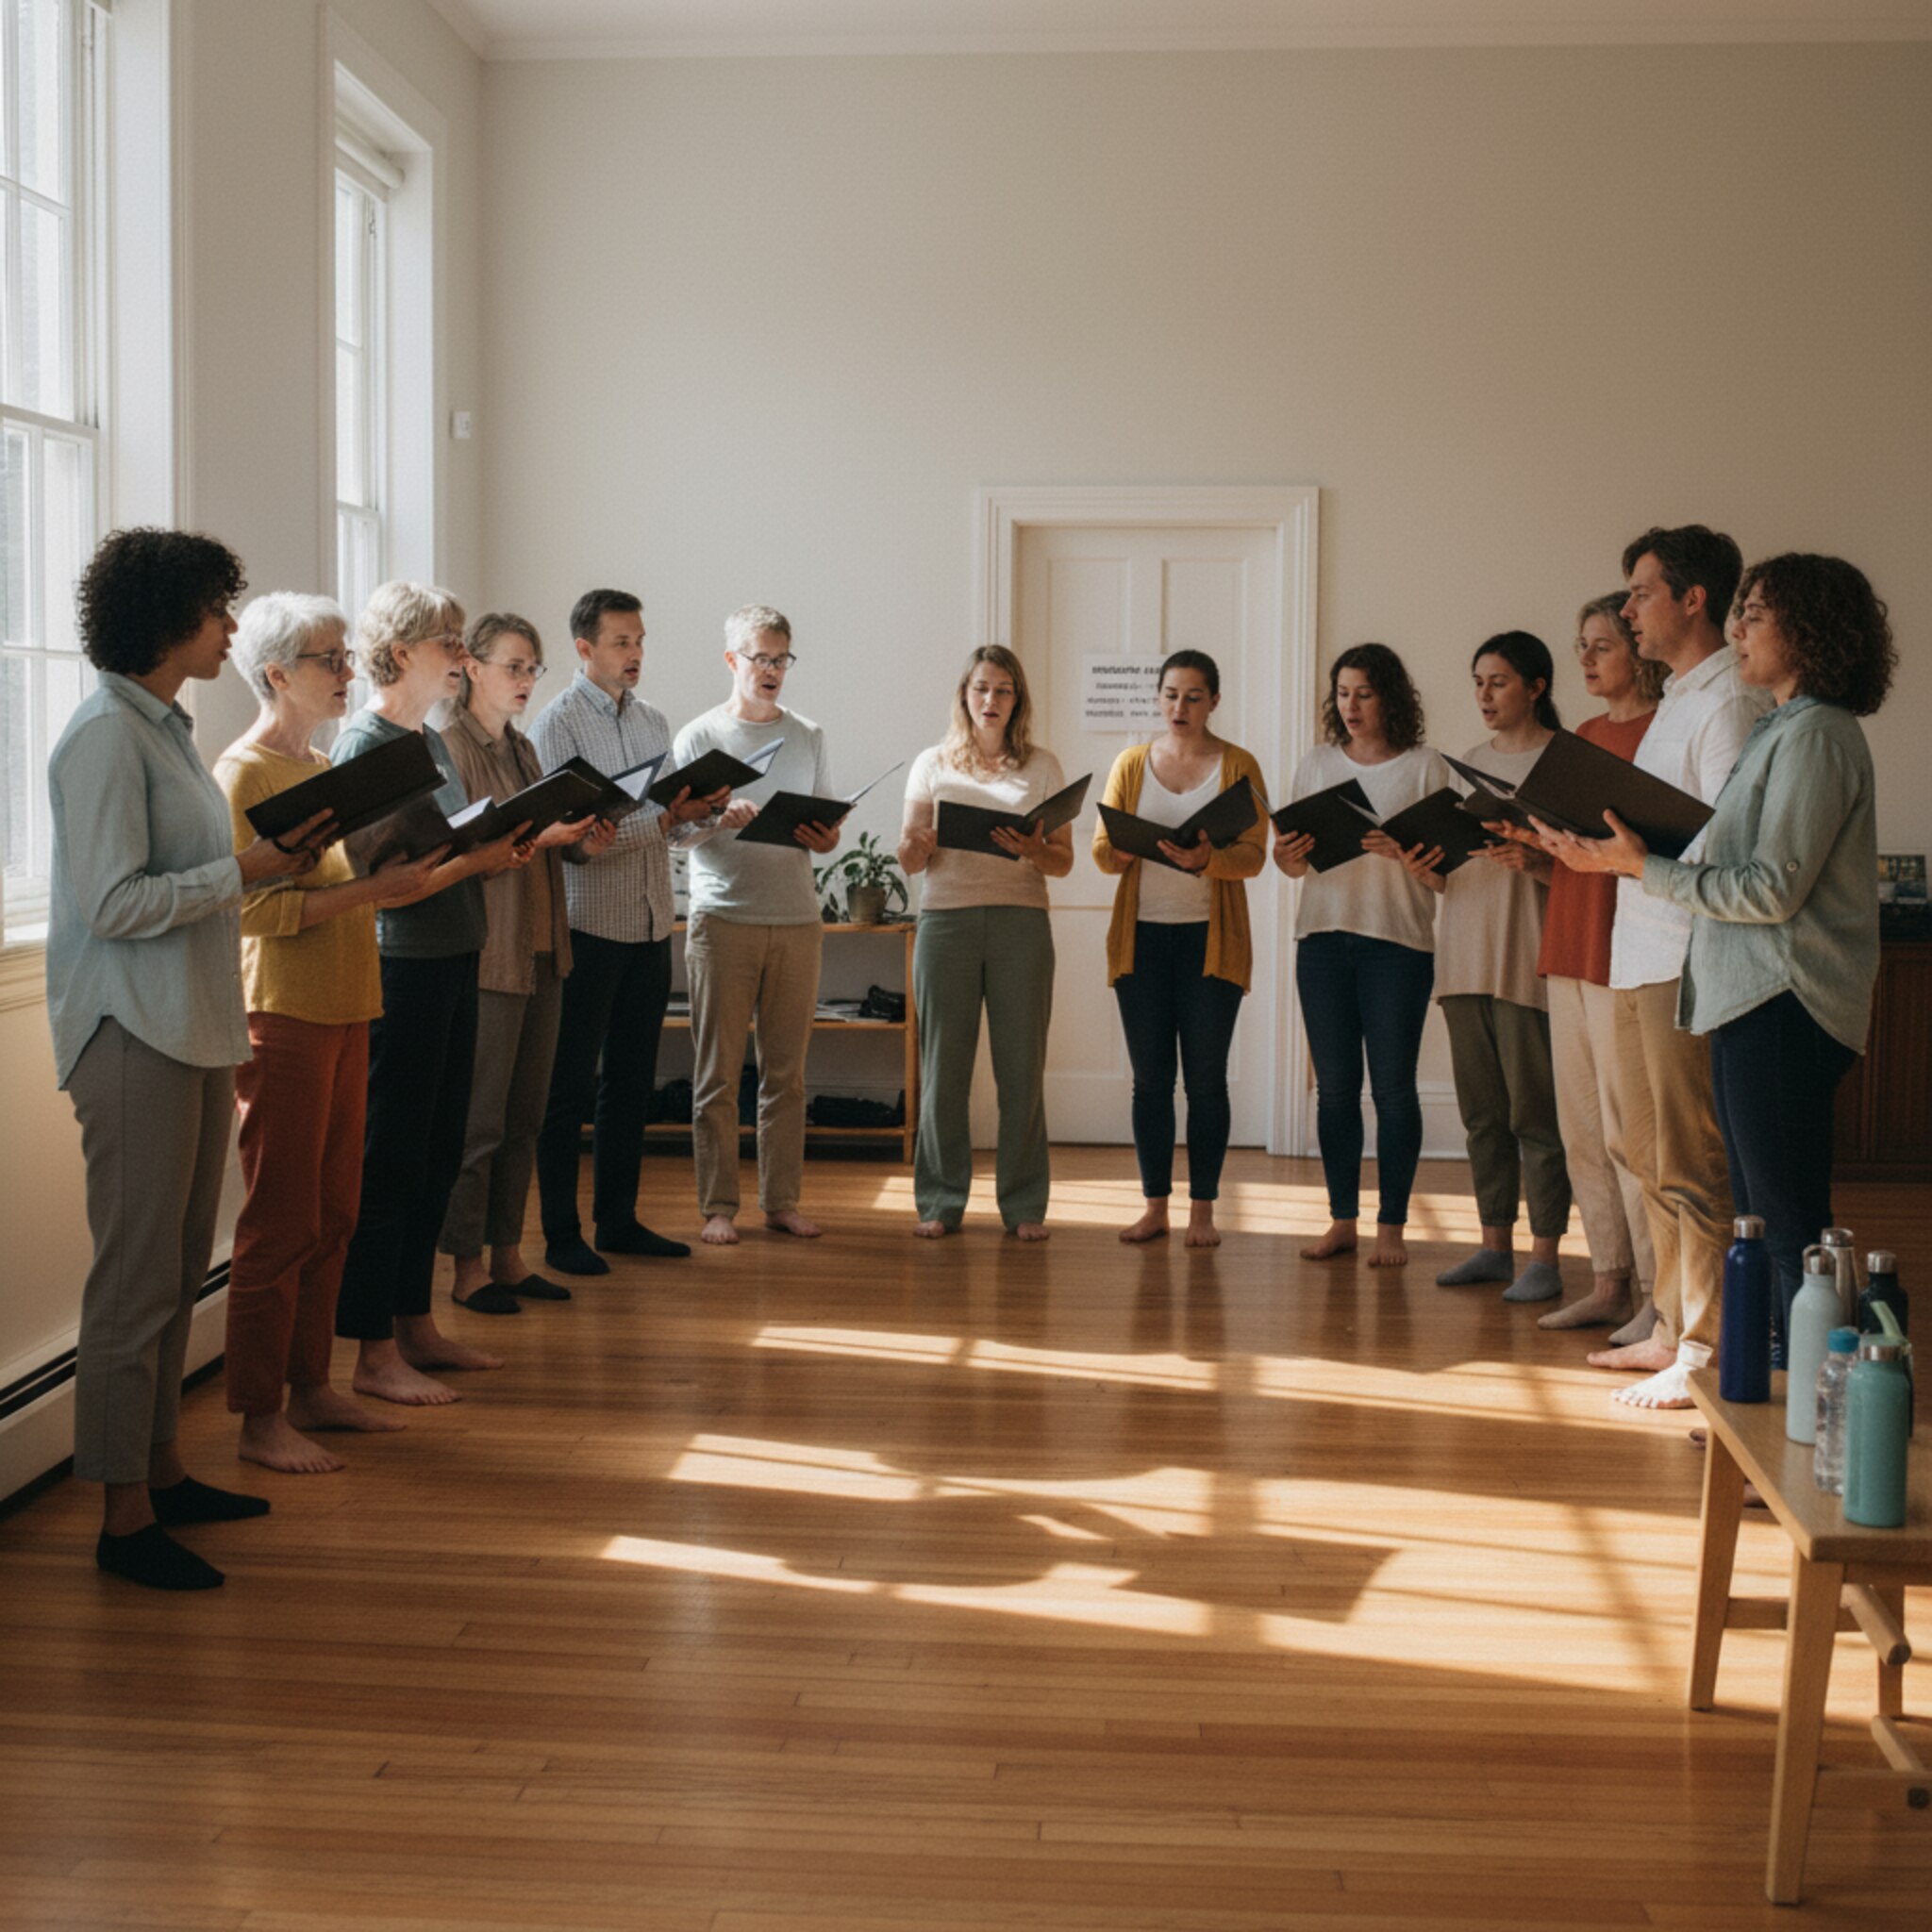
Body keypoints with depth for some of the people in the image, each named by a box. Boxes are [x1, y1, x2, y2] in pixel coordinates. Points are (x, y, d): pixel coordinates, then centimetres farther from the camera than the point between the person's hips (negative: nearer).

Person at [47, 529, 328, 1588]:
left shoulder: (167, 727, 16)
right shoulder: (105, 736, -14)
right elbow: (115, 904, -19)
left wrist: (271, 857, 10)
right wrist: (244, 870, -16)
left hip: (194, 1032, 9)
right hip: (135, 1036, -9)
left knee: (177, 1268, 15)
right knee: (139, 1277, -4)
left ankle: (161, 1471, 26)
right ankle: (124, 1519, 4)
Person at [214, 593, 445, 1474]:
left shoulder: (324, 767, 17)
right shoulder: (244, 772, -10)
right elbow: (259, 908, -18)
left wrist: (411, 872, 6)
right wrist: (372, 889, -23)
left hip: (344, 1011, 9)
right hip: (282, 1015, -8)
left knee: (332, 1216, 12)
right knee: (280, 1224, -4)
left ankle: (311, 1387, 22)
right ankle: (260, 1418, 4)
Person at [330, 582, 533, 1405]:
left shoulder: (433, 741, 14)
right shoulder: (364, 743, -13)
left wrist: (502, 846, 1)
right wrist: (473, 861, -21)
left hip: (452, 964, 9)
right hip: (400, 971, -9)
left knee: (437, 1155, 14)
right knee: (389, 1160, -3)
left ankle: (416, 1326, 25)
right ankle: (374, 1353, 5)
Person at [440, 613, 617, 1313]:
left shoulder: (523, 748, 17)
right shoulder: (451, 746, -8)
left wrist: (580, 841, 4)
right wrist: (535, 835, -23)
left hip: (541, 951, 8)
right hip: (486, 954, -8)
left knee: (525, 1116, 11)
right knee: (479, 1118, -3)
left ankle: (507, 1254, 19)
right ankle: (466, 1265, 6)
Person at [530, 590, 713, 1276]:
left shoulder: (652, 722, 14)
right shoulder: (558, 724, -8)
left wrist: (698, 809, -5)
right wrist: (664, 819, -22)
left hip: (650, 927, 7)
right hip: (588, 928, -7)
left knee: (630, 1083, 13)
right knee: (571, 1089, 1)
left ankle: (617, 1220, 22)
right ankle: (561, 1236, 7)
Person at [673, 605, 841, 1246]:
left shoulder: (808, 737, 14)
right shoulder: (700, 736, 4)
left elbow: (827, 827, 16)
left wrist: (825, 840, -7)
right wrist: (719, 820, -19)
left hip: (796, 918, 3)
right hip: (723, 919, -3)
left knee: (786, 1071, 6)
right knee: (717, 1072, -1)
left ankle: (782, 1200, 13)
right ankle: (718, 1206, 5)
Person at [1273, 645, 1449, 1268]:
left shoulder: (1424, 767, 2)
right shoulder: (1316, 764, 13)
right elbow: (1295, 865, 13)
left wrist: (1403, 852, -22)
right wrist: (1288, 857, -9)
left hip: (1398, 940, -3)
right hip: (1323, 936, 3)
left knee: (1393, 1086, -3)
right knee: (1334, 1086, 5)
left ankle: (1391, 1226, 4)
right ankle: (1341, 1220, 12)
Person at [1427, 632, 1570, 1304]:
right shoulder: (1471, 762, 16)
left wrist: (1533, 863, -26)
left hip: (1528, 959, -7)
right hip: (1464, 953, 7)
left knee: (1534, 1112, -4)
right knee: (1482, 1111, 11)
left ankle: (1544, 1257, 1)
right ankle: (1495, 1246, 19)